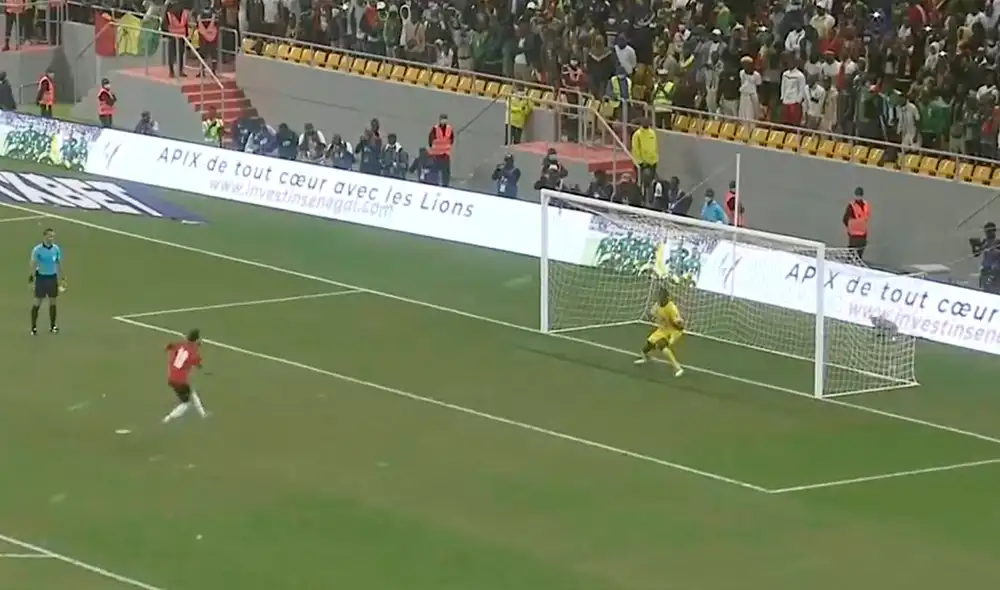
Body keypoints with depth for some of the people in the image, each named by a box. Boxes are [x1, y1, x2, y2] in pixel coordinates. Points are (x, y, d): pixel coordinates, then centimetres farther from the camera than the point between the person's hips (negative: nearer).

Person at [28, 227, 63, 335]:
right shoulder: (37, 249, -12)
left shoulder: (56, 249, -1)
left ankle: (52, 326, 19)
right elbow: (33, 265, -7)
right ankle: (34, 327, 3)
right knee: (37, 302, -2)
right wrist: (31, 277, -13)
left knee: (52, 301, 9)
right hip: (41, 277, -3)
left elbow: (59, 264, 8)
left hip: (52, 277, 3)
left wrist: (62, 278, 9)